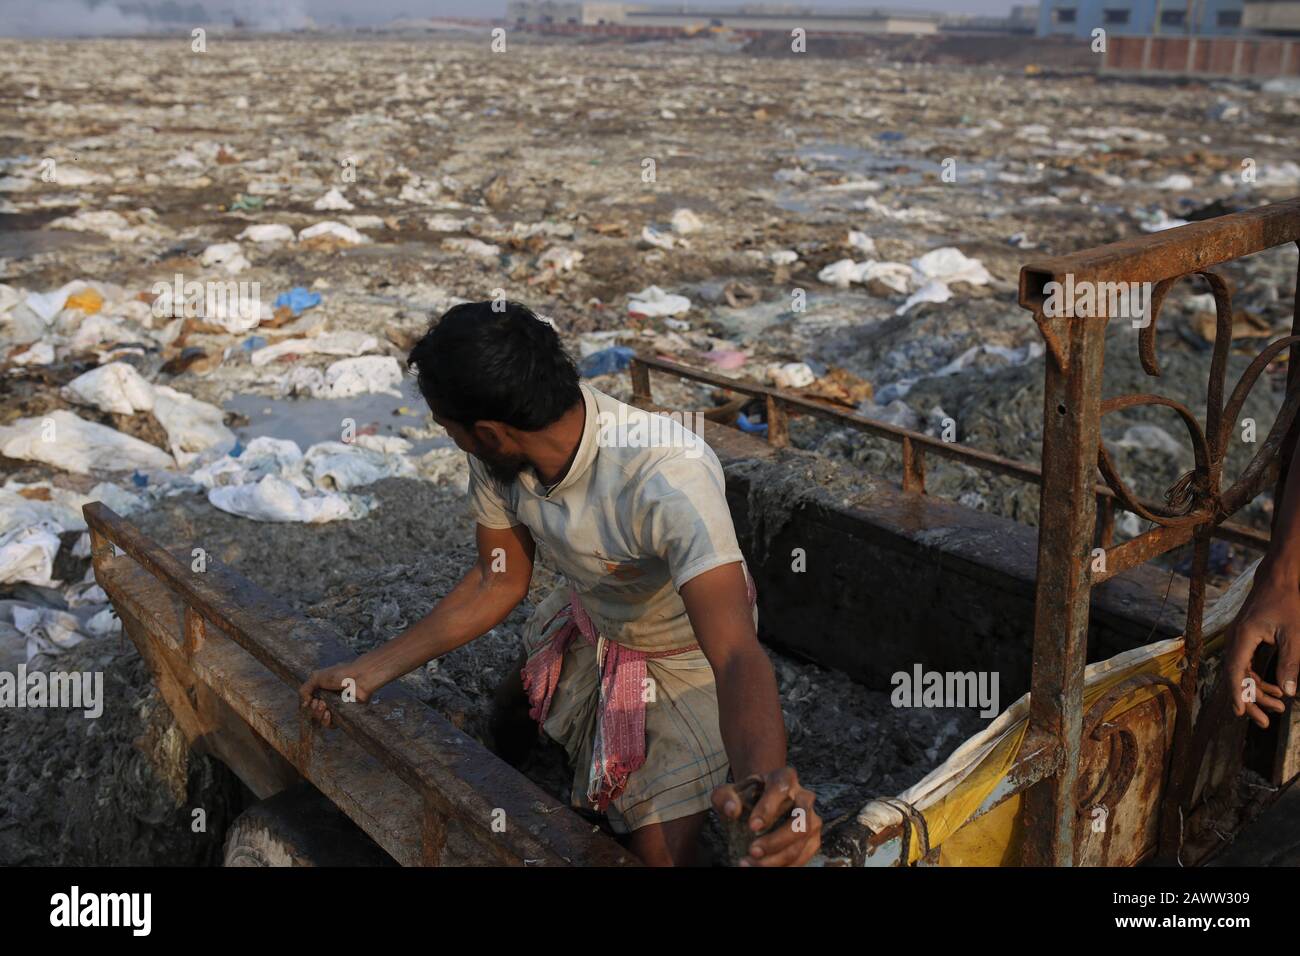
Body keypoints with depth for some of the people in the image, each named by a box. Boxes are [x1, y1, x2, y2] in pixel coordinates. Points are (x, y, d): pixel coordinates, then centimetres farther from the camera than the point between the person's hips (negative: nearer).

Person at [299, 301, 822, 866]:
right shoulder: (499, 458, -21)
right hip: (587, 627, 6)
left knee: (659, 852, -6)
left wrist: (764, 777, -69)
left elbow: (737, 655, -49)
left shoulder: (668, 481, -42)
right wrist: (372, 670, -8)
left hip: (686, 658, -6)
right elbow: (499, 581, -6)